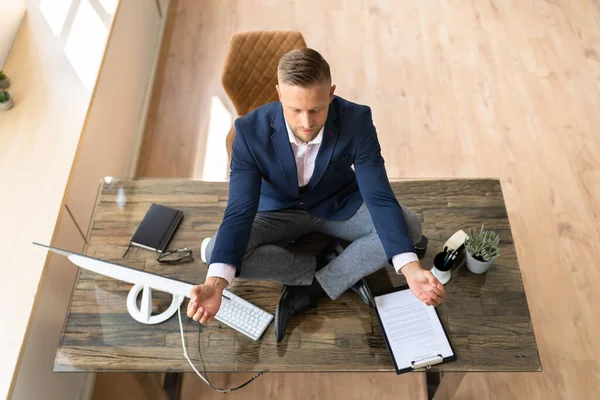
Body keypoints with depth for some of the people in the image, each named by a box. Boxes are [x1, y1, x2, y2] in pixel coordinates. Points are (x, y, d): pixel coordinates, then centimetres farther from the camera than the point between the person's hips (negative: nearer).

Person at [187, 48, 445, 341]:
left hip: (339, 205, 1)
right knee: (214, 251, -25)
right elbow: (240, 211, -28)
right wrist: (216, 281, -44)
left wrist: (411, 268, -40)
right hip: (280, 209, 0)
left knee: (410, 226, -23)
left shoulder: (357, 120, -26)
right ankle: (338, 268, -15)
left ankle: (308, 290, -18)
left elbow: (379, 197, -26)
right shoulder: (251, 130, -27)